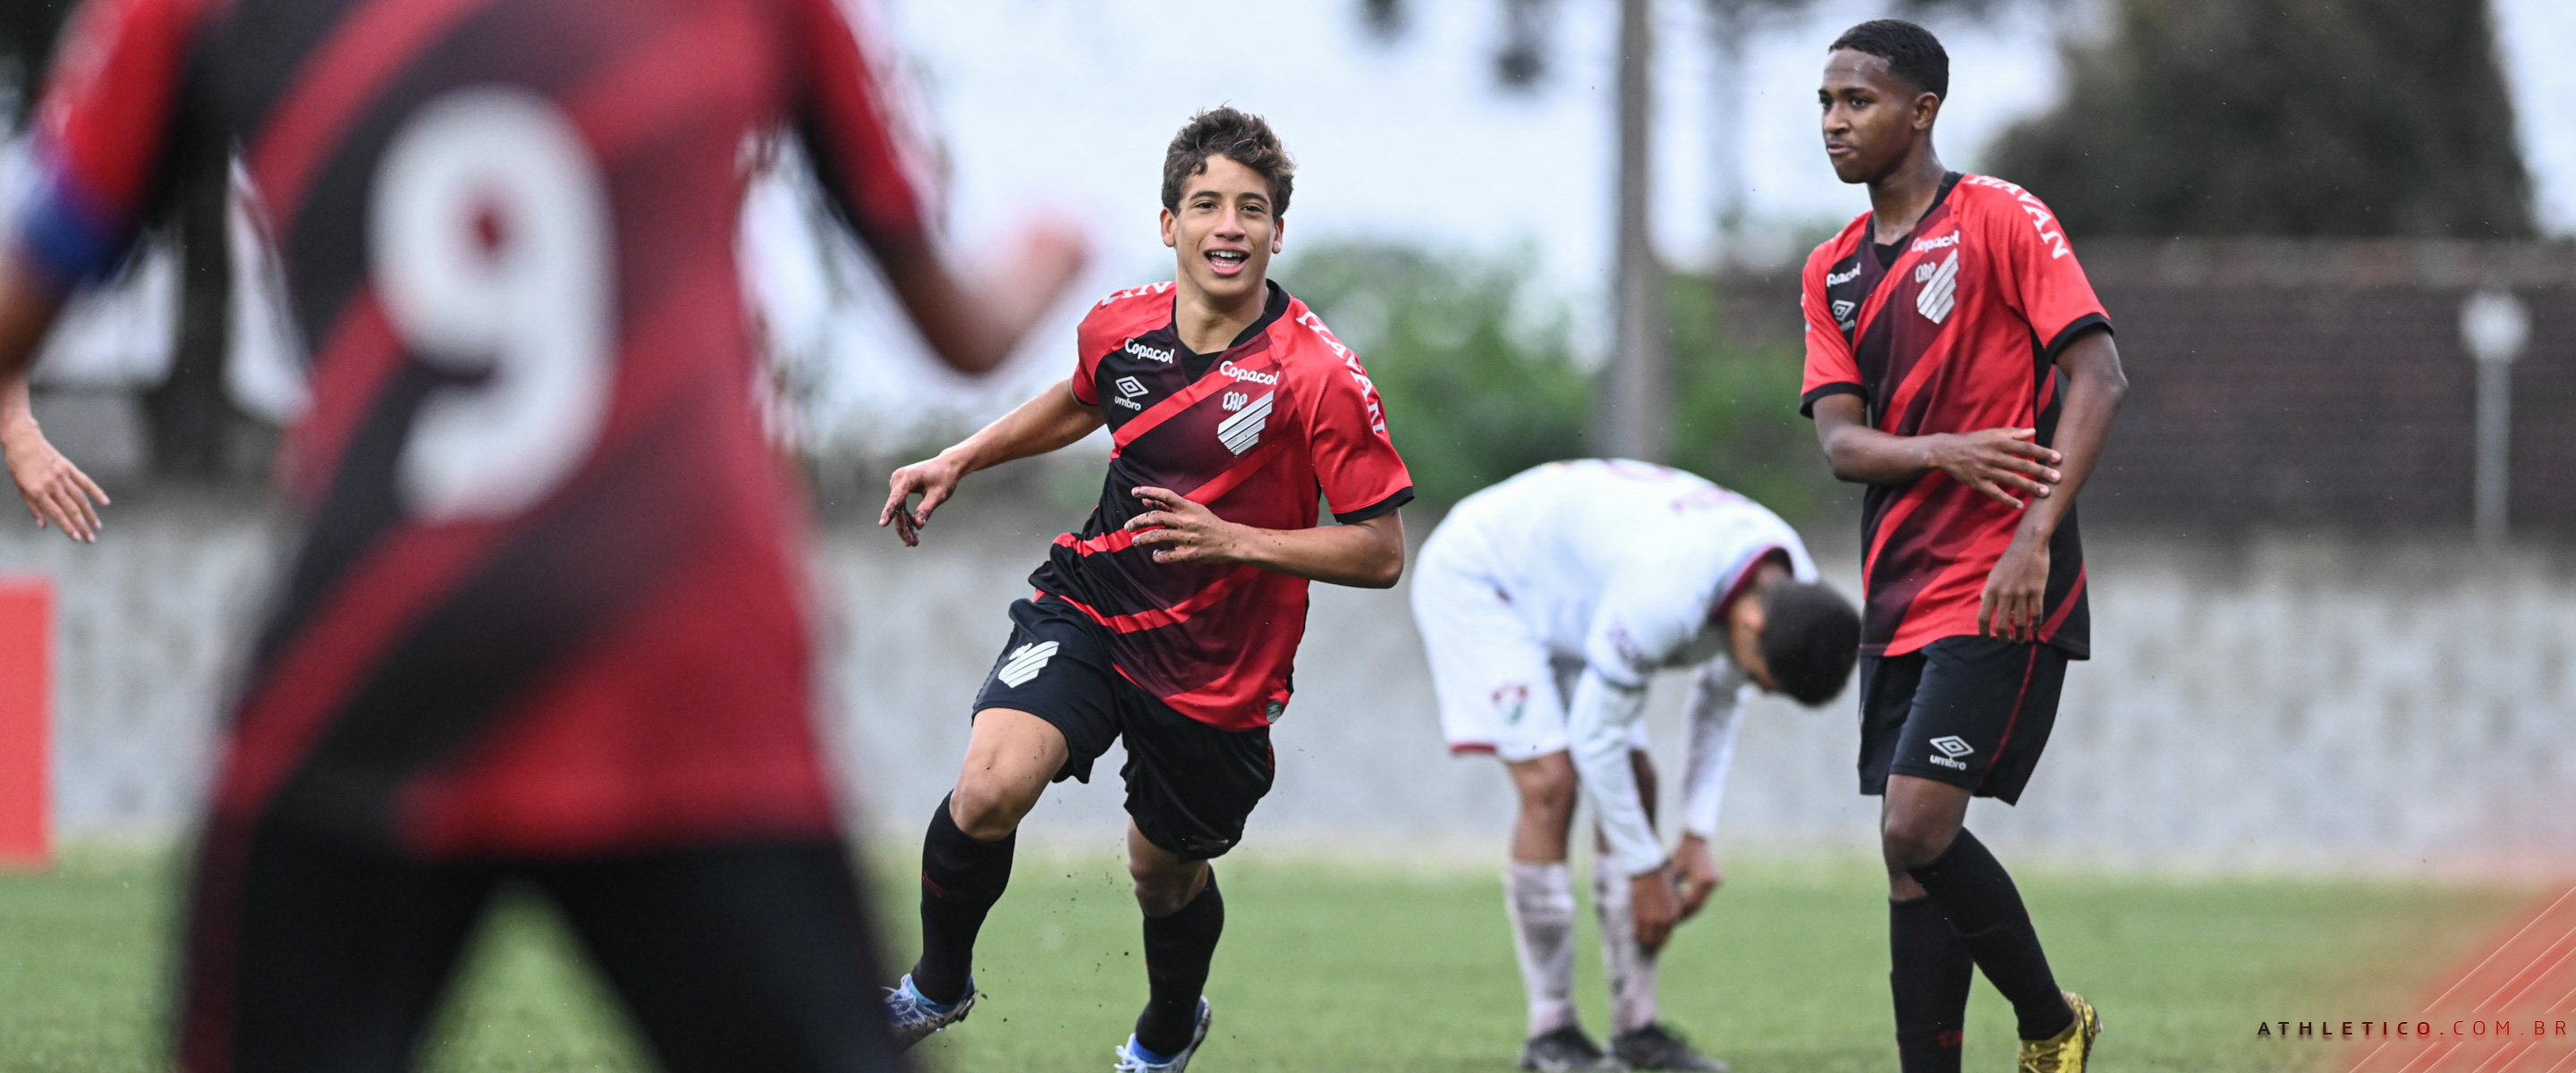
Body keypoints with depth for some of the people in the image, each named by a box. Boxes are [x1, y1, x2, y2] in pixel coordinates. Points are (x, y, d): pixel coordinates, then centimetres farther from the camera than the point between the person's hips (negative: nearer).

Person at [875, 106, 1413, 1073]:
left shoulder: (1320, 378, -19)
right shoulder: (1121, 326, -4)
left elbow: (1380, 551, -16)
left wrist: (1232, 540, -27)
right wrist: (959, 461, 16)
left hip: (1217, 666, -2)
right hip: (1091, 600, 2)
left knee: (1164, 873, 15)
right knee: (991, 787, -23)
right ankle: (938, 985, 4)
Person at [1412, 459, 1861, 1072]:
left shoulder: (1794, 592, -15)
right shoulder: (1664, 596, -41)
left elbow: (1717, 701, 3)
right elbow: (1595, 734, -29)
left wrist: (1698, 837, -3)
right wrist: (1645, 872, -21)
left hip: (1564, 599, 8)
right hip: (1474, 579, -8)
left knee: (1635, 785, -1)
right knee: (1550, 783, -19)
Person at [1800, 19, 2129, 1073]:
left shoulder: (2000, 218, -5)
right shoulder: (1834, 271, 14)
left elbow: (2098, 376, -12)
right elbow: (1839, 440, 4)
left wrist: (2036, 535, -21)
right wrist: (1945, 453, -17)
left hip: (2001, 590, -7)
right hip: (1899, 591, 7)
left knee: (1917, 828, -15)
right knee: (1910, 855, 4)